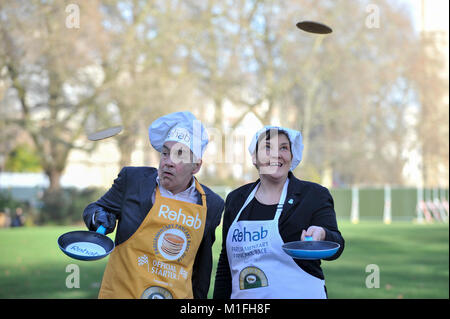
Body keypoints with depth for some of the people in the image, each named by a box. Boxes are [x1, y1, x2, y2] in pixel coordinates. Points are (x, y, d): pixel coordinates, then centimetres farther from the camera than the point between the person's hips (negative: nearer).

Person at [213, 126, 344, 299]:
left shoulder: (315, 195, -3)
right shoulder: (236, 199, 8)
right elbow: (226, 263, 13)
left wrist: (320, 234, -34)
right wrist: (219, 298, 8)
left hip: (299, 294, -3)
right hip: (242, 297, 3)